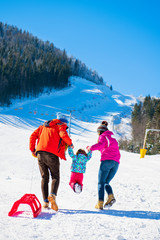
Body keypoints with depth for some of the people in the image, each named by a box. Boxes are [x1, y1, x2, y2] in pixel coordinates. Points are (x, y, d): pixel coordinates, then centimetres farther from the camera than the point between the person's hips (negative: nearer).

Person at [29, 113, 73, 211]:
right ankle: (52, 195, -22)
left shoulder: (43, 126, 26)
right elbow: (63, 135, -12)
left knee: (44, 178, 12)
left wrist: (32, 149, 19)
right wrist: (70, 143, 4)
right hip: (51, 154, -5)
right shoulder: (60, 126, 8)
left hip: (40, 153, 5)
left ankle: (45, 201, 3)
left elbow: (33, 136, 19)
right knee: (55, 177, 4)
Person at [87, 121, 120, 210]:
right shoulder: (113, 138, 30)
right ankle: (111, 196, -12)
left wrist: (91, 148, 1)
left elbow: (101, 144, -12)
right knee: (106, 182, 15)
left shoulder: (103, 136, 9)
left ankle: (100, 203, -12)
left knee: (101, 183, -1)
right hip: (116, 162, 6)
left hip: (107, 161, -6)